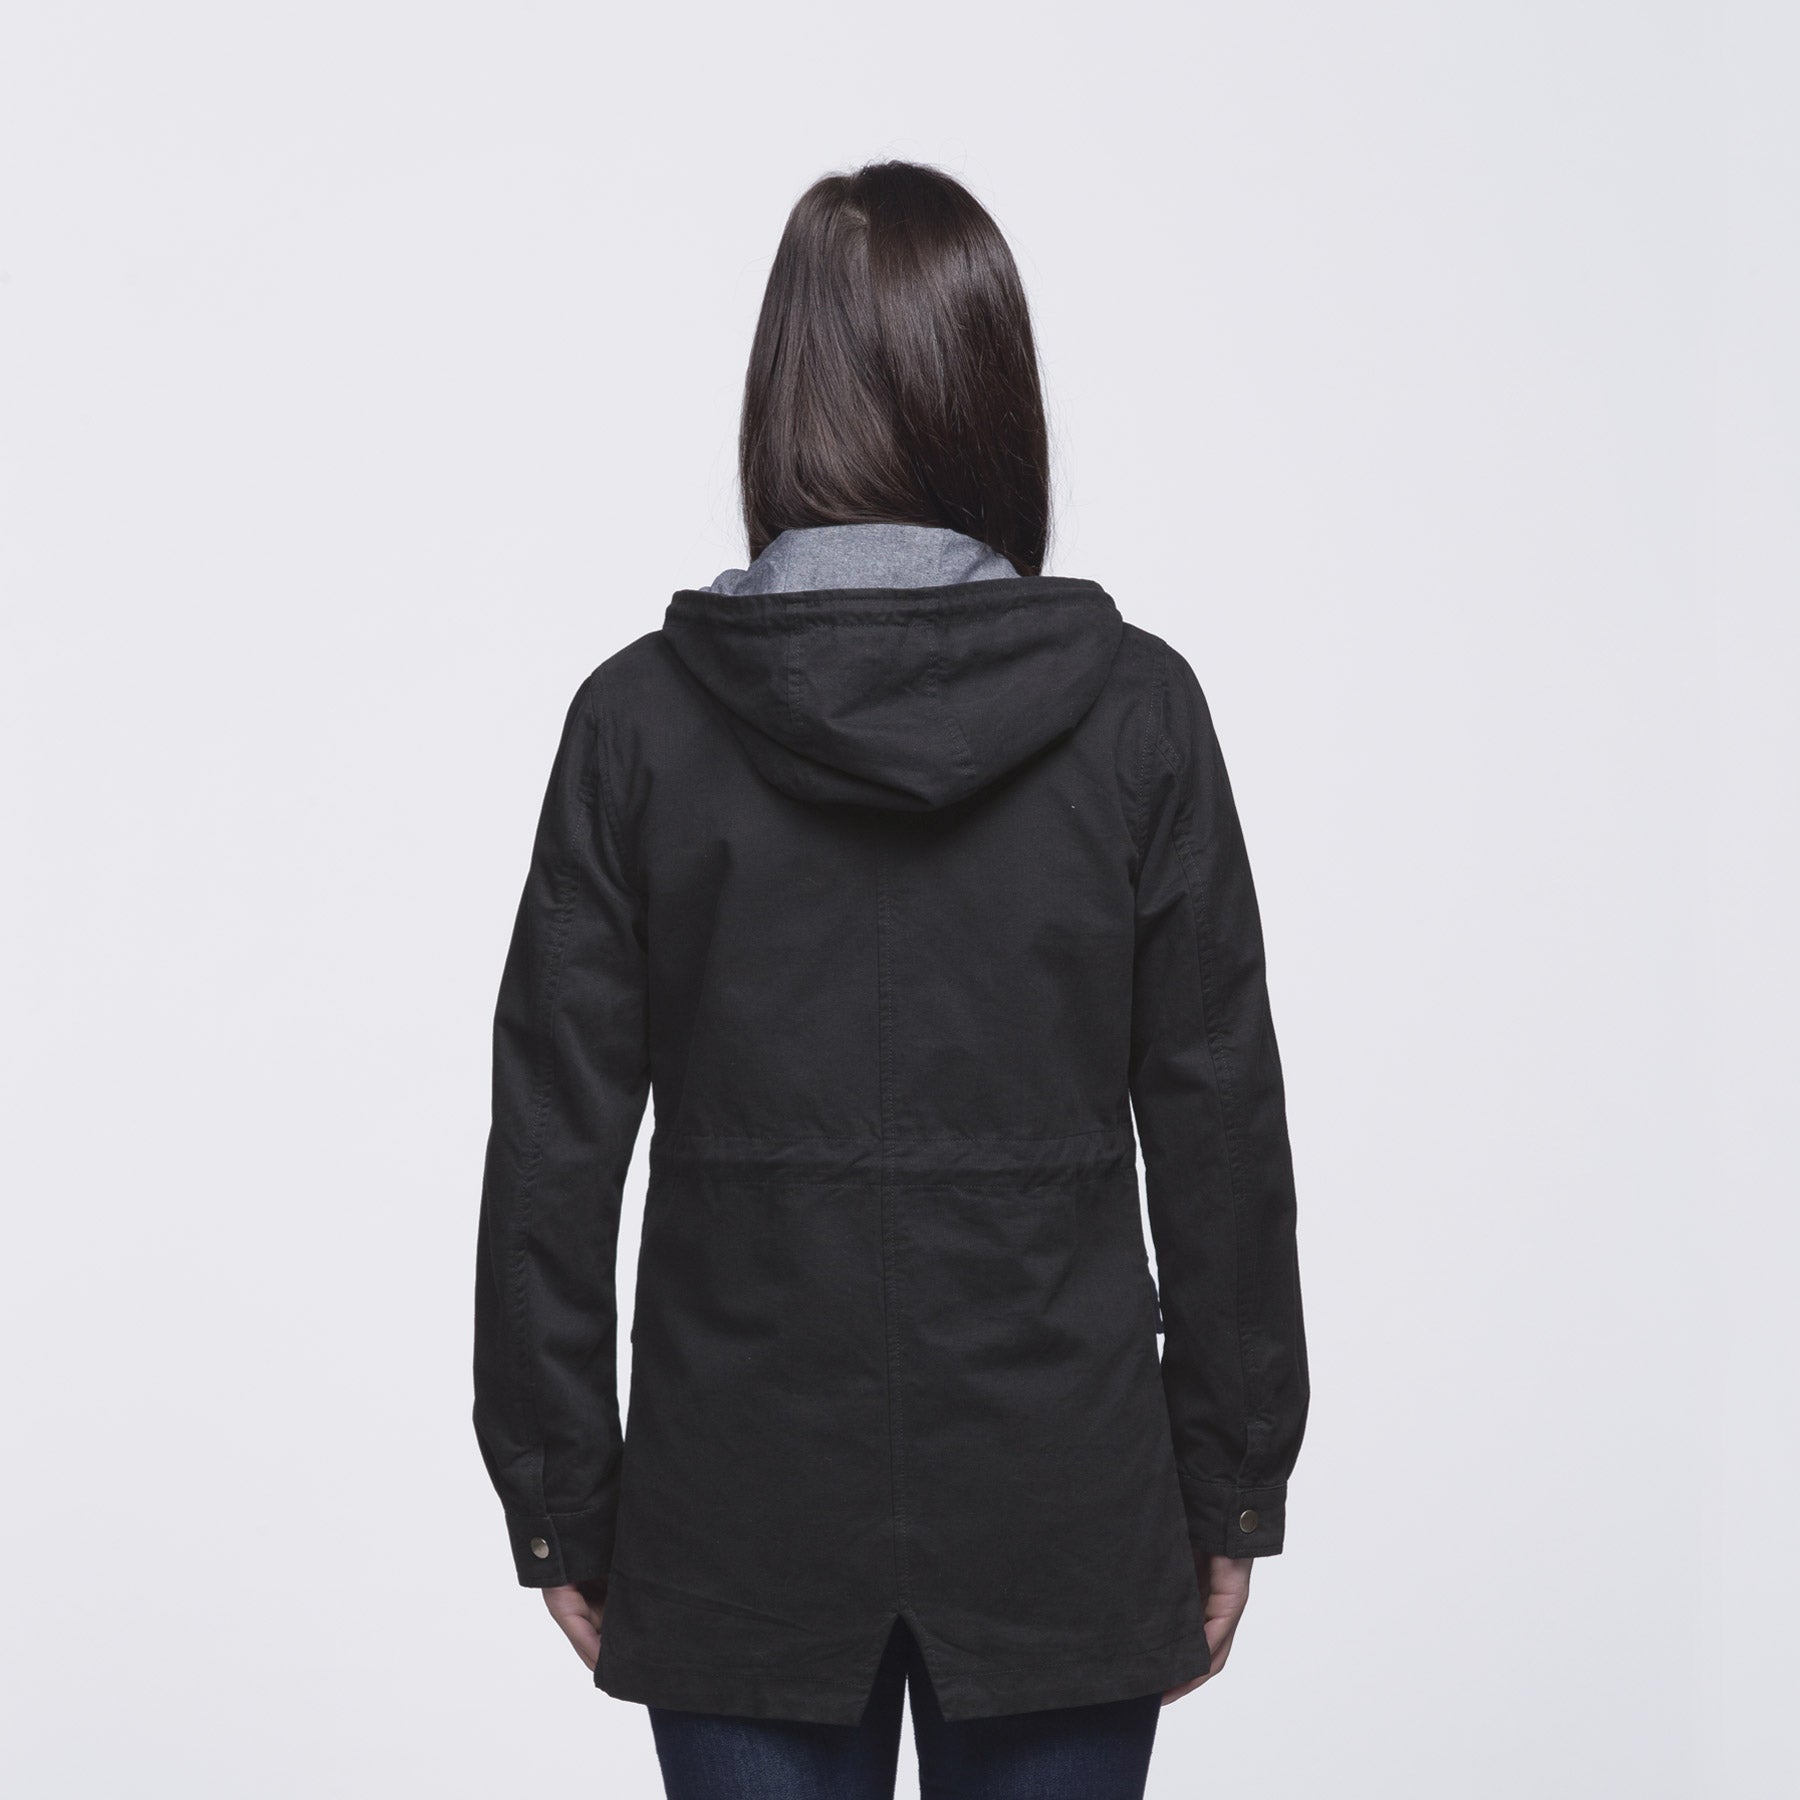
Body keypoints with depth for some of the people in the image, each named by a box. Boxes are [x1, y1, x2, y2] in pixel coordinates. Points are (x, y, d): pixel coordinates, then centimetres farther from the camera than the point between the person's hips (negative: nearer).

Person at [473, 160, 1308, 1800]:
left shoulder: (642, 717, -6)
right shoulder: (1135, 709, -7)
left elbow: (554, 1149, -4)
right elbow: (1220, 1126, -3)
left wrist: (558, 1503, 6)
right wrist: (1231, 1488, 7)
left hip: (746, 1519, 0)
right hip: (1062, 1518, 0)